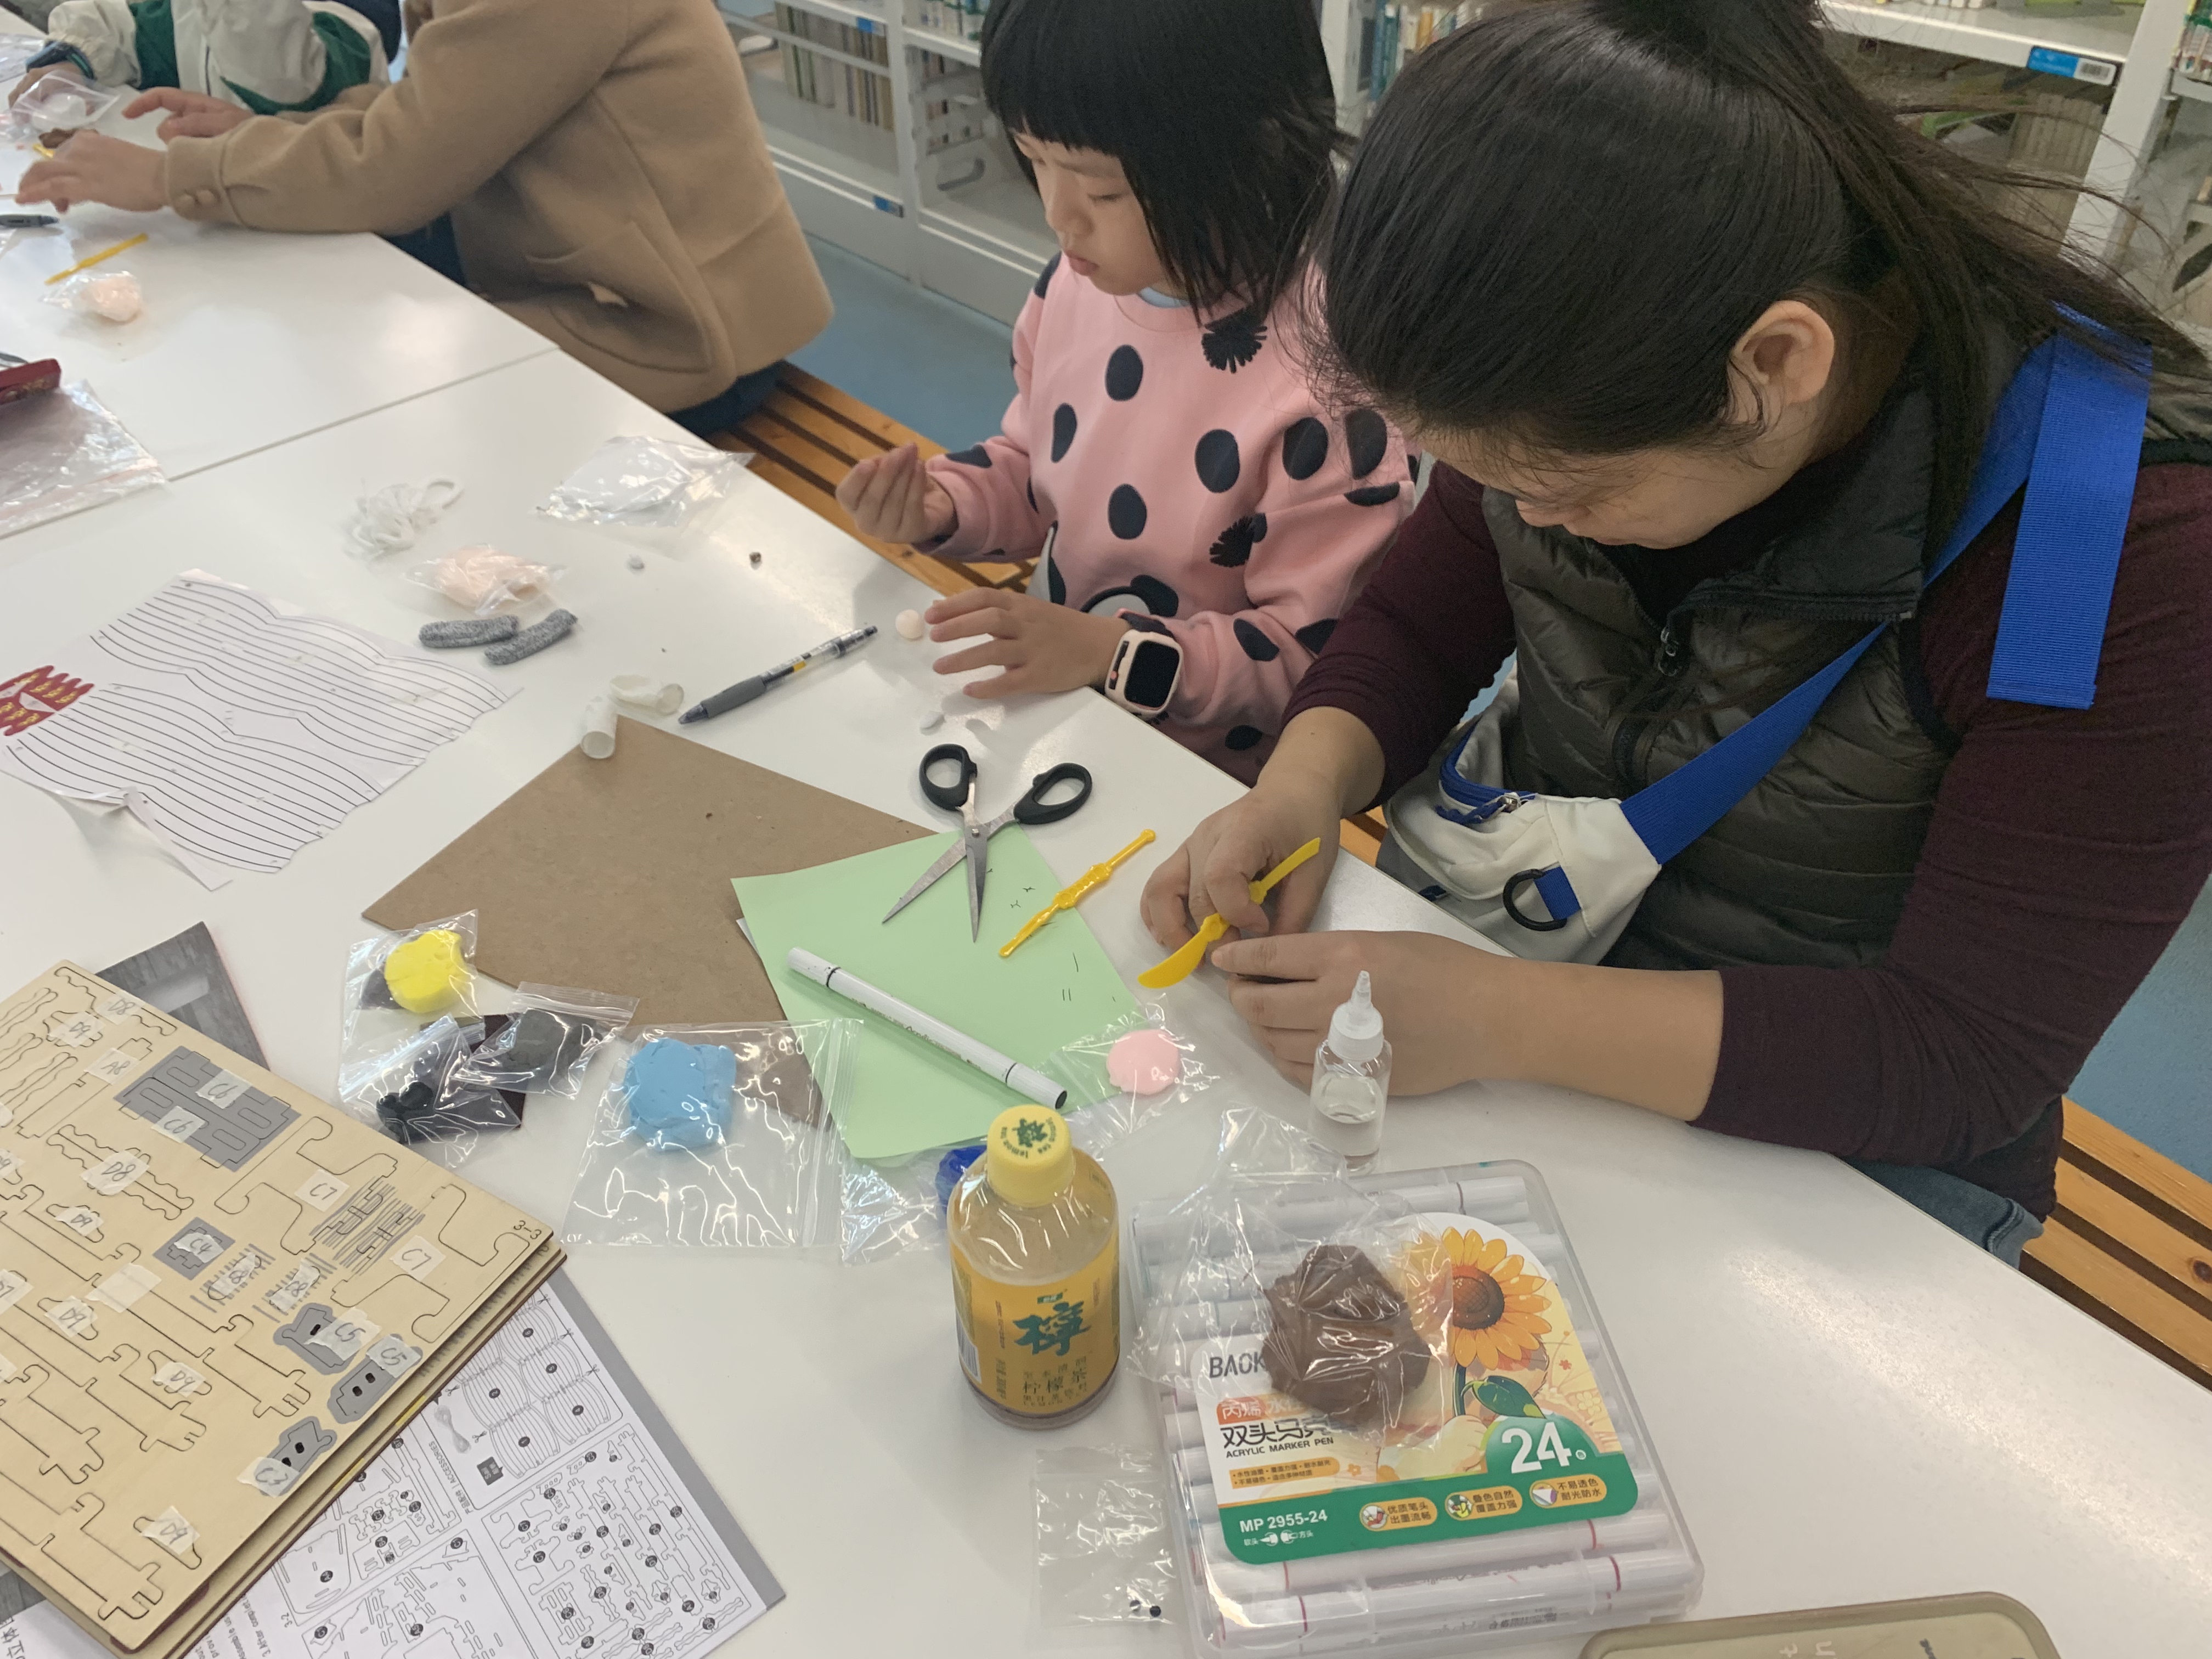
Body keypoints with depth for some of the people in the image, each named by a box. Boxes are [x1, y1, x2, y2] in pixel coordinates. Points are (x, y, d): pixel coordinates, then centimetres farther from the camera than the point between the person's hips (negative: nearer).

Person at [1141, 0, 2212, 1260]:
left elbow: (1975, 1053, -25)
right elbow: (1415, 632, 1)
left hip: (1839, 1149, -2)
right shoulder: (1575, 408, -13)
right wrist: (1306, 785, -21)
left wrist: (1499, 1018, -34)